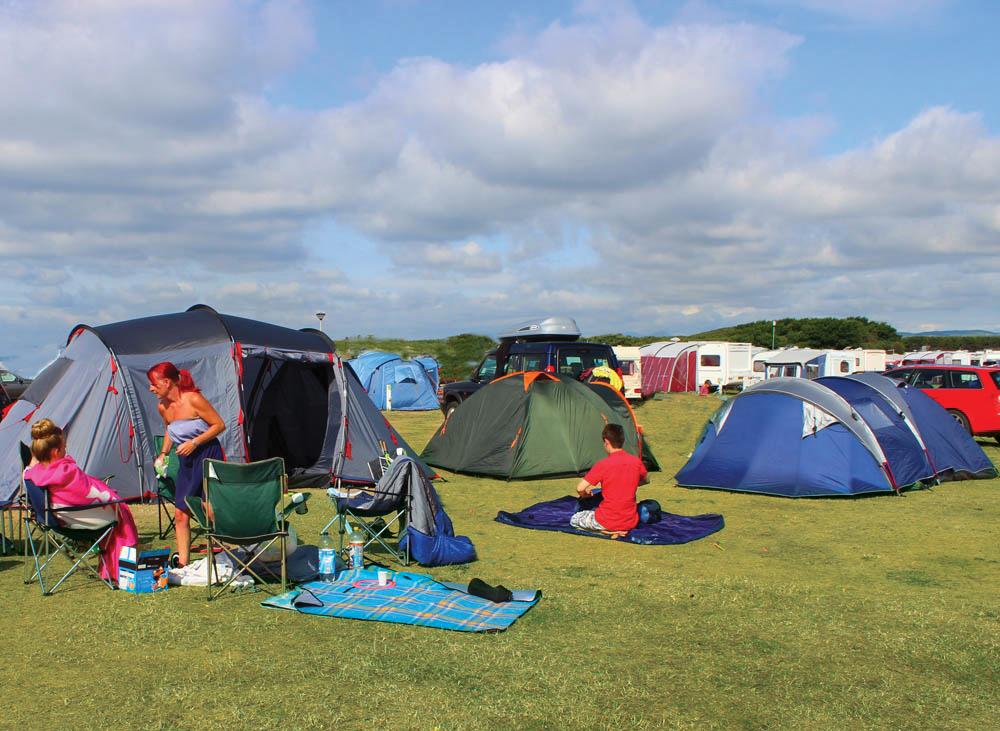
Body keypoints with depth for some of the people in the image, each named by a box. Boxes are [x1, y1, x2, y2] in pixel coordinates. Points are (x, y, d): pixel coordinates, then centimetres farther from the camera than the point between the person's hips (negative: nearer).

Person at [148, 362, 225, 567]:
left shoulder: (193, 400, -18)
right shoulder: (163, 407, 4)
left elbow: (219, 425, -14)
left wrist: (194, 442, -20)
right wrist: (163, 454, 9)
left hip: (208, 454, -7)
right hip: (187, 460, 8)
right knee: (180, 513, 6)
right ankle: (182, 563, 14)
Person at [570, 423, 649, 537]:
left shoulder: (602, 465, -17)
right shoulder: (636, 461, -3)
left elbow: (580, 488, -16)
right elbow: (646, 480, 18)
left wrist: (585, 494, 6)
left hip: (608, 522, -5)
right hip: (631, 523, 5)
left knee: (574, 520, 20)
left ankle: (608, 531, -3)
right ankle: (620, 530, 9)